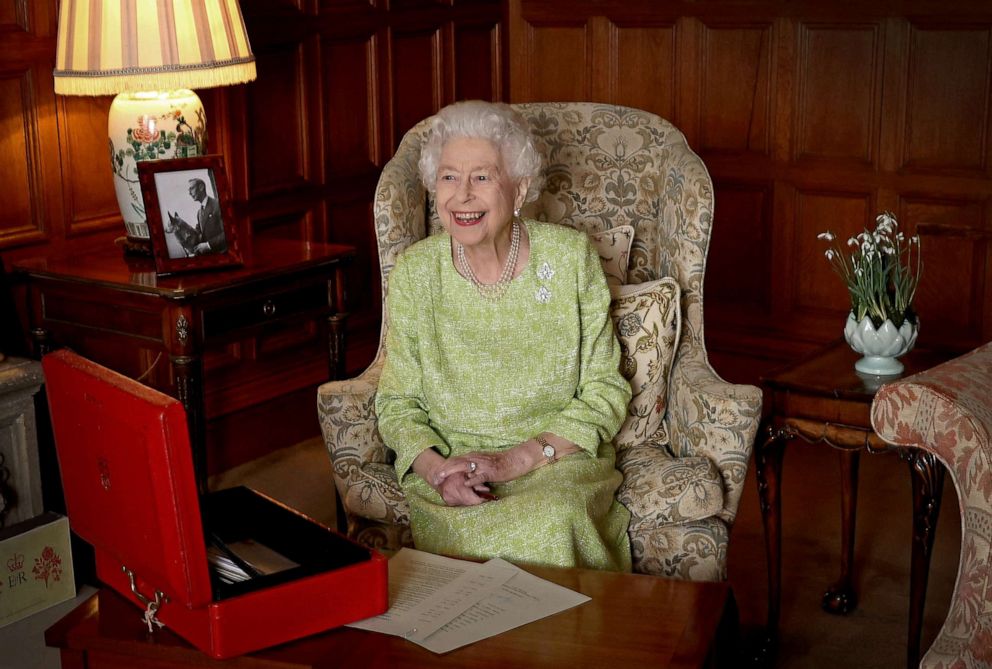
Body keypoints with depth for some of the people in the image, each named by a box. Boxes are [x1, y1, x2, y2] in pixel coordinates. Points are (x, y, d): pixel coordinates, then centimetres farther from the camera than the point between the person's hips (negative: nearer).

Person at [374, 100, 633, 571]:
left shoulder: (571, 257, -2)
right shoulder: (414, 272, 1)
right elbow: (398, 402, 5)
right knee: (467, 531, -33)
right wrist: (435, 468, -16)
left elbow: (605, 393, 0)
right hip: (449, 461, 1)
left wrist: (518, 459, -14)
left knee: (552, 522, -33)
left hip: (560, 462, 0)